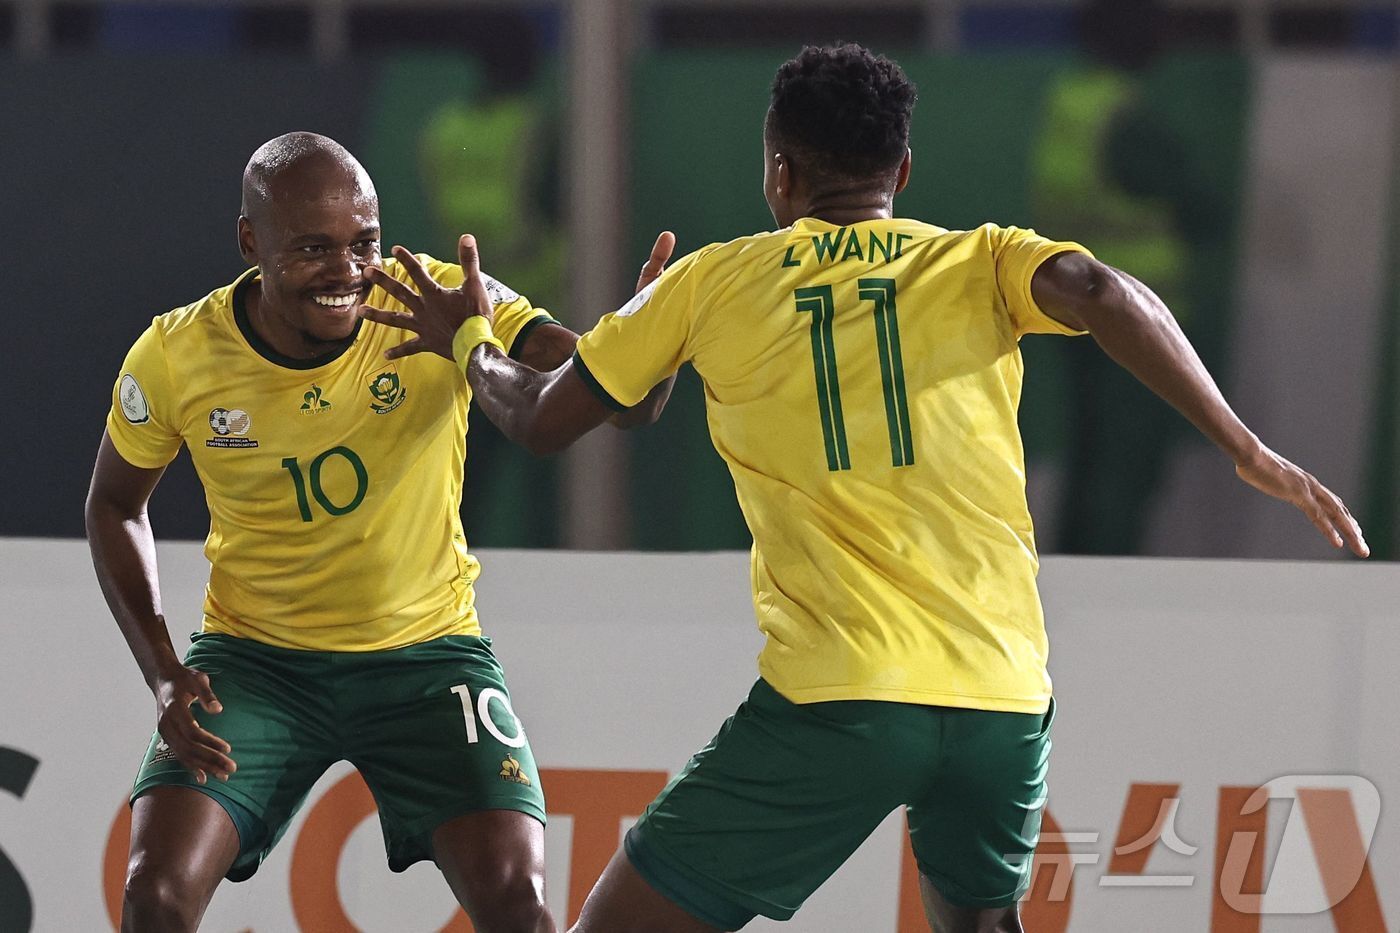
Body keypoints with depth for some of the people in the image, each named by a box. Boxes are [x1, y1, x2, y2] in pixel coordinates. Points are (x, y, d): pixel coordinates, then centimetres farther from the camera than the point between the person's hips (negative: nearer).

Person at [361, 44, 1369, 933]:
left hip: (834, 697, -3)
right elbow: (1098, 292, -10)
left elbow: (541, 418, 19)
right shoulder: (978, 261, 11)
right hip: (1004, 694, 3)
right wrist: (1245, 448, -9)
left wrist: (469, 340, 40)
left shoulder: (712, 282, 12)